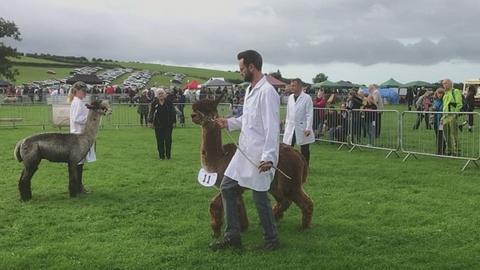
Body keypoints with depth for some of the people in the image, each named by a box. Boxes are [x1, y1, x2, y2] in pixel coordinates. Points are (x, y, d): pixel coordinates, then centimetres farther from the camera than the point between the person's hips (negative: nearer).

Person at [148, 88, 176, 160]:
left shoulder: (169, 102, 0)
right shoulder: (154, 102, 1)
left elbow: (173, 112, 2)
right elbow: (151, 112, 4)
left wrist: (173, 121, -1)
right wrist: (150, 122, -2)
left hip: (168, 124, 0)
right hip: (158, 124, 0)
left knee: (168, 139, 1)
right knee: (160, 140, 0)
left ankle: (168, 155, 13)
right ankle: (161, 155, 8)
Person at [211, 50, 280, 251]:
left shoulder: (267, 92, -18)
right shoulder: (250, 89, 12)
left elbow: (272, 128, -23)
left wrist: (269, 157, -29)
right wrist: (228, 123, 14)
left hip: (259, 157, -10)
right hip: (244, 152, 10)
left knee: (260, 197, 1)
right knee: (227, 187, 11)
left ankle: (271, 238, 21)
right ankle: (232, 236, 21)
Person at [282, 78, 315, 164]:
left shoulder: (307, 98, -7)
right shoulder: (290, 97, 9)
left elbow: (309, 114, -10)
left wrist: (308, 128, -16)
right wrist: (286, 124, 12)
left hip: (302, 128, -4)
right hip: (290, 128, 4)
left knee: (304, 151, 7)